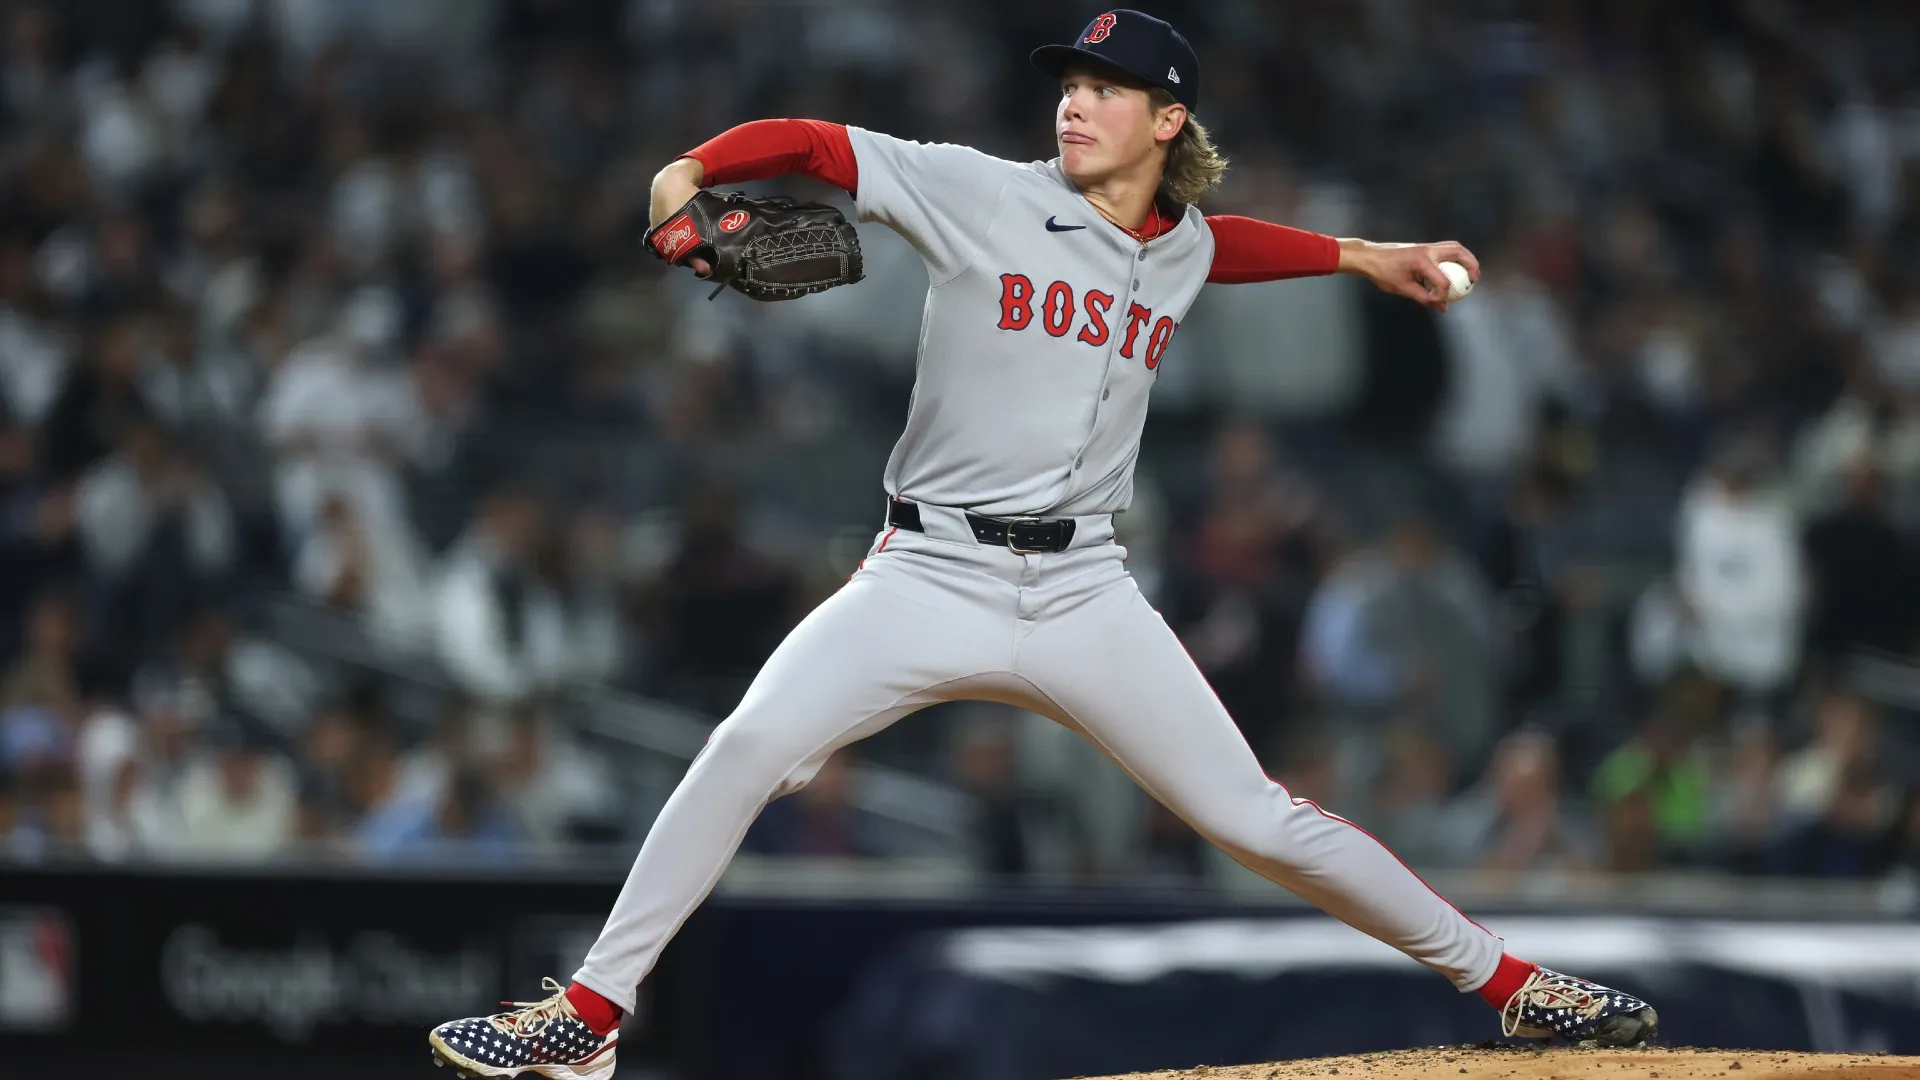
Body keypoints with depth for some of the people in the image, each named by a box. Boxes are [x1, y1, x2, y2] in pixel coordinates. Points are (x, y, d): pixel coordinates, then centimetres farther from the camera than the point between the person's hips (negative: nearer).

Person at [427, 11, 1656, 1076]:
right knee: (751, 746, -23)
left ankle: (1501, 977, 15)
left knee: (1255, 817, 1)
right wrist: (691, 173, -25)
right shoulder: (980, 194, -4)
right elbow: (812, 143, -8)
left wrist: (1361, 255, 35)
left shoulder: (1184, 247, 10)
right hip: (929, 581, -3)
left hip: (1085, 594, 3)